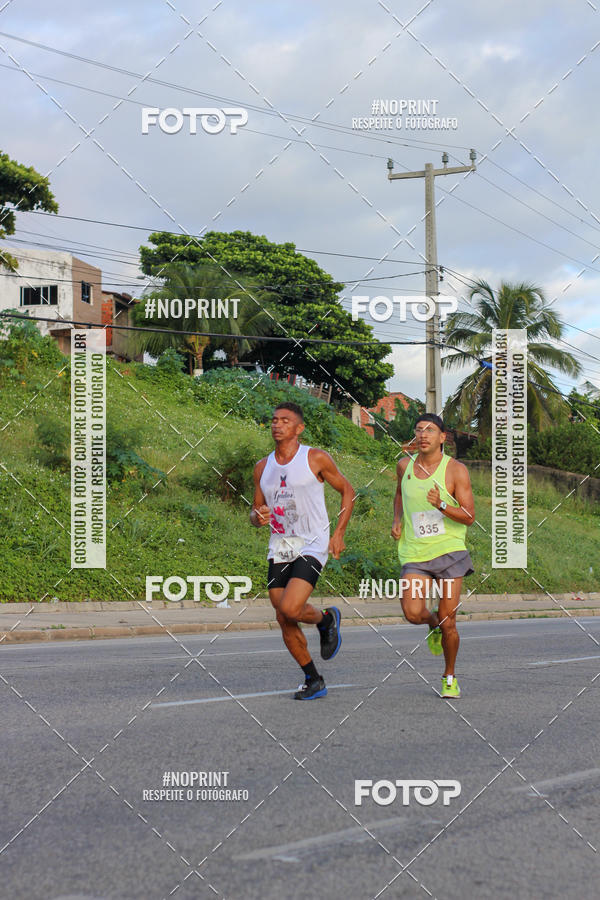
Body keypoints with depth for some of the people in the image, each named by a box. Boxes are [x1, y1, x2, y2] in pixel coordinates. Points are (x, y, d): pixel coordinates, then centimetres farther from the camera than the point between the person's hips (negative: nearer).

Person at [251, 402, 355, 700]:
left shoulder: (316, 458, -5)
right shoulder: (263, 467, 8)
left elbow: (347, 490, 5)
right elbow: (256, 511, 18)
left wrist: (338, 534, -2)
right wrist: (259, 517, -8)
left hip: (311, 546, -5)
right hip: (279, 548, 5)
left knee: (290, 609, -22)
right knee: (284, 620, 2)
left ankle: (327, 619, 12)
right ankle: (313, 681, 18)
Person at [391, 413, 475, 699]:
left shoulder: (456, 470, -5)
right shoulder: (405, 465, 6)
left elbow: (469, 517, -7)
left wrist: (441, 506, -24)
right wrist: (397, 521, 11)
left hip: (449, 550, -2)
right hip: (415, 556, 2)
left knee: (448, 623, -2)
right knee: (413, 613, -18)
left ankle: (450, 677, 23)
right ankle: (433, 624, 20)